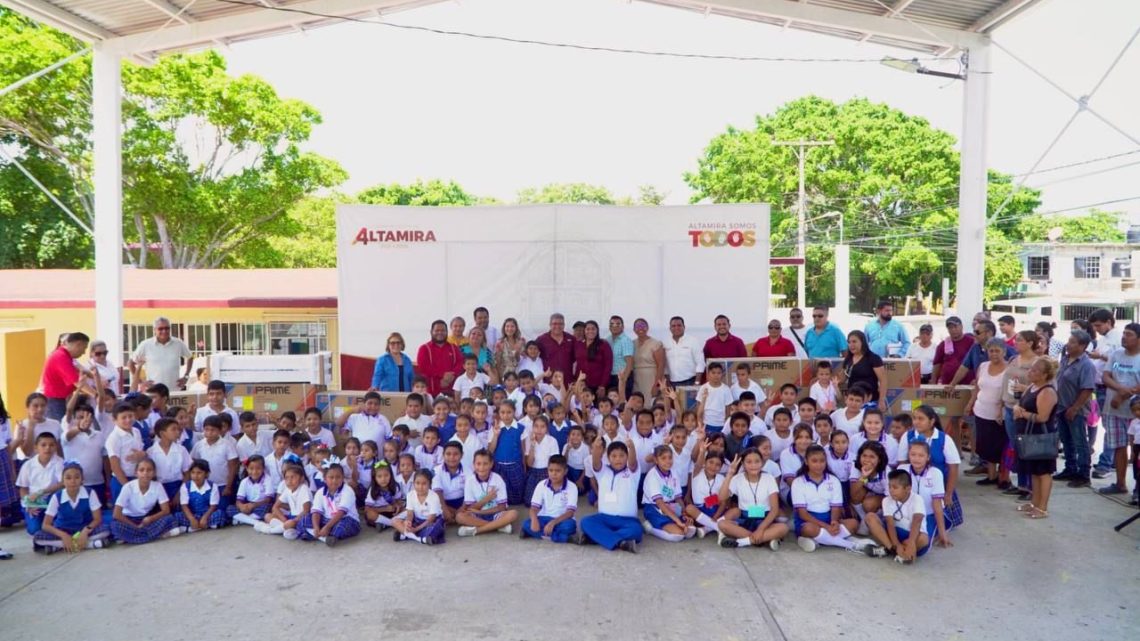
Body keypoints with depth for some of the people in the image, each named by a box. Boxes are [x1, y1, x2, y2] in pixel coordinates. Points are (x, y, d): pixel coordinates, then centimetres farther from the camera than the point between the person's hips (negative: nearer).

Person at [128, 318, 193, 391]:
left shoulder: (178, 344, 5)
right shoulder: (145, 345, 0)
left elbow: (190, 357, 20)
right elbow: (130, 363, 9)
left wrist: (186, 377, 11)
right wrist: (140, 381, 2)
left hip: (175, 391, 2)